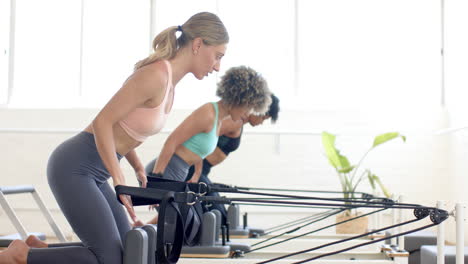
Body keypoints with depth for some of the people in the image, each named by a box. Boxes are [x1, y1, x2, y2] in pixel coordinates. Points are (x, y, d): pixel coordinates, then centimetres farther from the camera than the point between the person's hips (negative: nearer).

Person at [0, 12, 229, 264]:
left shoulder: (169, 81, 9)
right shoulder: (156, 75, -20)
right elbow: (102, 122, -23)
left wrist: (138, 167, 10)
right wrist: (120, 182, -23)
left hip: (92, 171, 10)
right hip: (74, 168, -10)